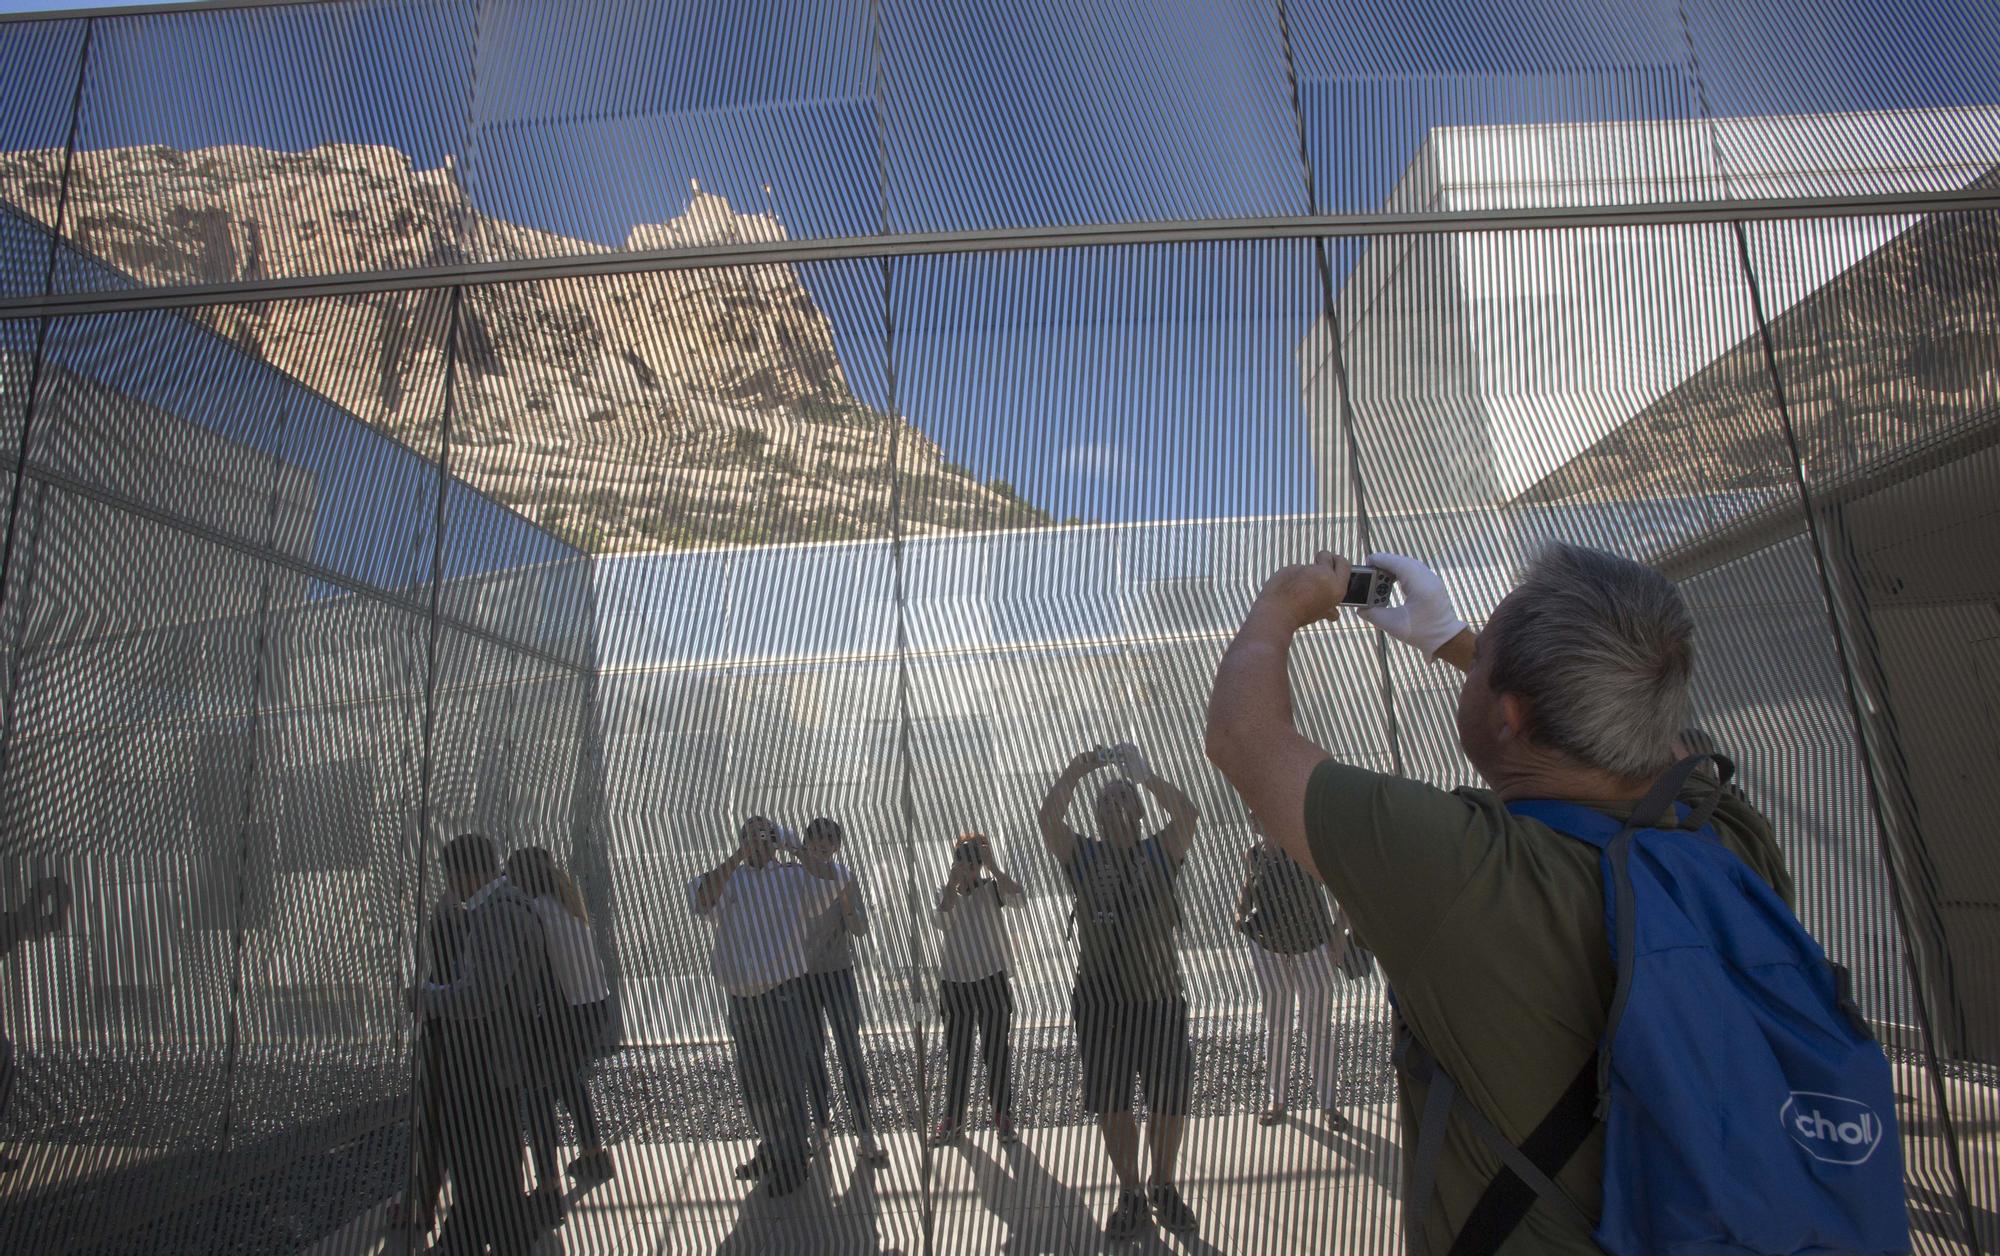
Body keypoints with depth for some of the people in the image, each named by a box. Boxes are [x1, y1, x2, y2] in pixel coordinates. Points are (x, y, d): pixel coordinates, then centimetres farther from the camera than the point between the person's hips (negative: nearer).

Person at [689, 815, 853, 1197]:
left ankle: (792, 1161, 13)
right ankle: (769, 1147, 35)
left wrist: (794, 847, -17)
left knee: (788, 1079, 0)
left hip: (783, 993, -4)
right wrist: (737, 857, -24)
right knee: (752, 1080, 17)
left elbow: (837, 880, -18)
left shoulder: (794, 876, -1)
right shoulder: (728, 879, 6)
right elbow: (700, 899, -16)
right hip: (741, 996, 4)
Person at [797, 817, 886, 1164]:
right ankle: (821, 1123, 26)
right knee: (814, 1054, 11)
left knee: (850, 1052, -2)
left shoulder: (845, 877, -7)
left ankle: (866, 1135, 4)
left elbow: (860, 929, -11)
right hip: (802, 977, 1)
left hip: (839, 973, -1)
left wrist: (845, 897, -27)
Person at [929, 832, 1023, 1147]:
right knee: (956, 1054, 9)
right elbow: (942, 920, -17)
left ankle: (1003, 1118, 16)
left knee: (998, 1051, 5)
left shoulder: (991, 888, 0)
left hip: (993, 980, -1)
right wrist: (953, 881, -19)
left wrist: (992, 866, -22)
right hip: (955, 982, 2)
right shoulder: (945, 893, 4)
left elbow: (1016, 894, -22)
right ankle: (952, 1120, 19)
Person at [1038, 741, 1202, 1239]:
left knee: (1168, 1103, 9)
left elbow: (1188, 814, -14)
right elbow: (1048, 819, -12)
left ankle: (1163, 1186, 30)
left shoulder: (1159, 853, 3)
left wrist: (1145, 774, -18)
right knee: (1111, 1106, 8)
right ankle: (1130, 1193, 25)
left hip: (1160, 997, 0)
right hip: (1100, 1002, 0)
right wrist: (1074, 772, -19)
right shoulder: (1084, 856, 4)